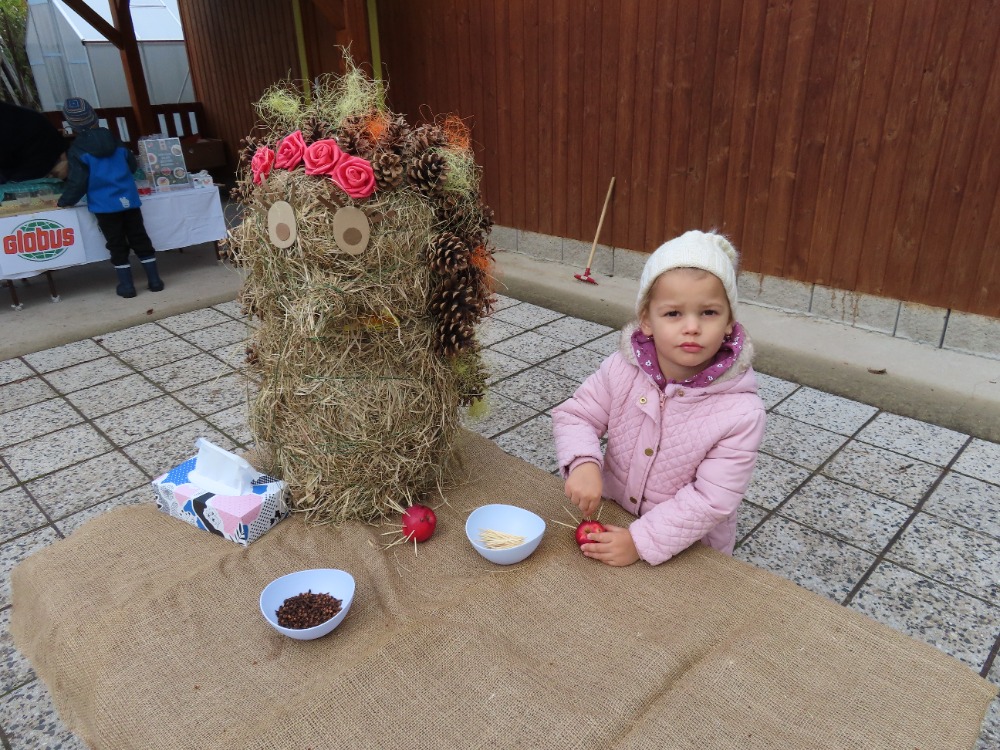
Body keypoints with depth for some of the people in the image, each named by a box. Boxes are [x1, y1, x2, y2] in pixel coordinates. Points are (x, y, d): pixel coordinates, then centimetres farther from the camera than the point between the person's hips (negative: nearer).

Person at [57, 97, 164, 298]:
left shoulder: (78, 149, -7)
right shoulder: (115, 141, 6)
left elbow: (78, 181, -7)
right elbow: (133, 166, 16)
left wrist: (64, 201, 7)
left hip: (104, 205, -4)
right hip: (129, 199, 4)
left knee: (117, 245, 4)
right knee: (140, 239, 9)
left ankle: (126, 285, 7)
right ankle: (154, 280, 10)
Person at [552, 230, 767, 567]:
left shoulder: (742, 412, -26)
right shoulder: (622, 370, -18)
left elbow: (712, 500, -25)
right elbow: (575, 415, -7)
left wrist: (641, 541, -27)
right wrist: (583, 462, -27)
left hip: (691, 548, -2)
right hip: (614, 521, 3)